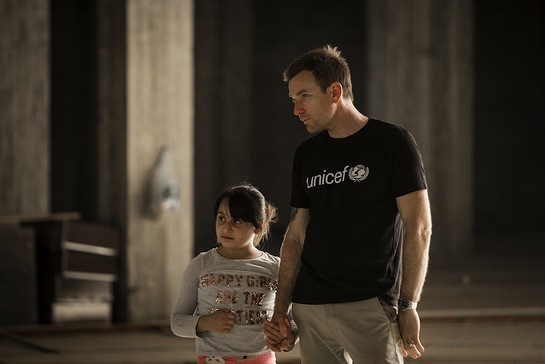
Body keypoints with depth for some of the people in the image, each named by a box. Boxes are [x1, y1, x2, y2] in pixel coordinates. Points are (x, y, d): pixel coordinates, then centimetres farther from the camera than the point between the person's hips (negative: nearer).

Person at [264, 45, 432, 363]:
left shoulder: (393, 142, -3)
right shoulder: (307, 155, 14)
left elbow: (419, 227, -6)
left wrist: (408, 305, -12)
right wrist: (280, 309, 10)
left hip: (370, 305, -5)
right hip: (309, 307, 5)